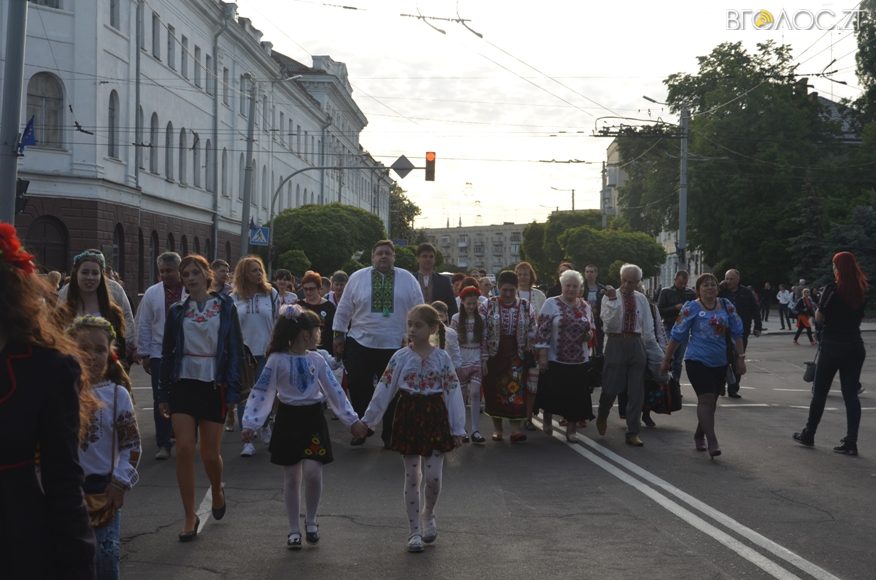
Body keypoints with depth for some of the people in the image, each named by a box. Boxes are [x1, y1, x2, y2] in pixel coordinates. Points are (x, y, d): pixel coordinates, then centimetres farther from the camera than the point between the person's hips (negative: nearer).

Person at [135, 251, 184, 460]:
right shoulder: (152, 294, 2)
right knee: (161, 401, 2)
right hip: (159, 354, 1)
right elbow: (143, 325, 5)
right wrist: (144, 354, 2)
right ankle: (163, 444, 10)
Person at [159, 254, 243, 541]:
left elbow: (236, 350, -1)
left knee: (210, 454, 3)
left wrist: (233, 391, -7)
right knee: (184, 449, -7)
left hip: (214, 386, -1)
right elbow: (167, 353, 9)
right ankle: (190, 517, 4)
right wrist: (164, 394, 6)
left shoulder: (225, 307, 0)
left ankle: (217, 490, 36)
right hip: (184, 384, 2)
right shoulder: (177, 311, 6)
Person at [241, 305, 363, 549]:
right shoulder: (277, 360, -7)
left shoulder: (317, 360, 4)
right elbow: (261, 392, -8)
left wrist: (352, 419, 4)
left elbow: (334, 390, 7)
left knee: (312, 472, -11)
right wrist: (251, 424, -15)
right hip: (289, 420, -2)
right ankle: (294, 530, 16)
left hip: (313, 420, 2)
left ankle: (311, 520, 13)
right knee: (291, 477, 4)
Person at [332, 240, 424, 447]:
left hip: (396, 346, 0)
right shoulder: (358, 278, 3)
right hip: (361, 344, 0)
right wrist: (339, 336, 6)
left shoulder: (408, 279, 3)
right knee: (359, 390, 1)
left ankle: (389, 435, 19)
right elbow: (343, 309, 8)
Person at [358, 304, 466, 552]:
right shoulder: (401, 357, -2)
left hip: (434, 417, 0)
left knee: (433, 476, -2)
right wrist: (367, 420, -1)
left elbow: (453, 393, 0)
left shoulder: (442, 358, -2)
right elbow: (384, 389, 0)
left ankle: (428, 514, 28)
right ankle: (415, 531, 15)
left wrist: (457, 429, -1)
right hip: (408, 417, 0)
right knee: (412, 477, 6)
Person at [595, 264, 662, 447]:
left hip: (636, 344, 3)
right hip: (616, 343, -3)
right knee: (612, 387, -1)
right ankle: (602, 417, 31)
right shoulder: (609, 297, -3)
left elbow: (648, 328, 10)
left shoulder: (641, 299, 7)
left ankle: (633, 433, 11)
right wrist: (613, 300, -23)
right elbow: (608, 322, -16)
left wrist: (652, 348, 8)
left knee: (636, 391, 4)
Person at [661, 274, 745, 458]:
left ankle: (699, 436, 31)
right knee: (706, 399, -14)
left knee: (711, 401, 12)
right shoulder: (692, 308, -6)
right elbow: (677, 335, -2)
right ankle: (712, 442, -15)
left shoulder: (726, 306, 4)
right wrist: (667, 359, 0)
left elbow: (737, 332, 8)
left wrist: (741, 357, 3)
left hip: (720, 362, 4)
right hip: (697, 361, -4)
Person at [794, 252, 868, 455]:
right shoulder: (862, 291, 5)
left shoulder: (832, 288, -12)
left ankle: (809, 435, 19)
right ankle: (851, 442, 2)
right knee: (851, 395, 5)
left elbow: (819, 318, -9)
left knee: (820, 392, 9)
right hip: (855, 346, 4)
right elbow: (859, 317, 13)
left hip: (832, 346, -4)